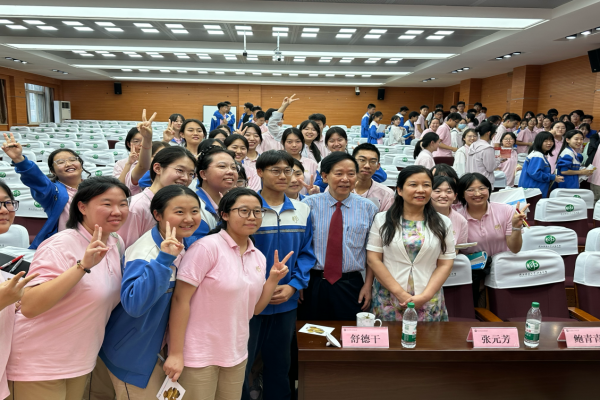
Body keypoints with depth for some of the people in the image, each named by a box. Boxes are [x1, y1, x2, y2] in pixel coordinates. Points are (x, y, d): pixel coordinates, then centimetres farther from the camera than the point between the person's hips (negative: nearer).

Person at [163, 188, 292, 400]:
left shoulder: (259, 257, 4)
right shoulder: (207, 247, -17)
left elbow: (255, 309, 9)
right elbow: (180, 299, -17)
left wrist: (273, 279, -5)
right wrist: (175, 353, -17)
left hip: (236, 355, 6)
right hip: (198, 355, -6)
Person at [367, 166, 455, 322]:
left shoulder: (443, 223, 5)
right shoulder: (382, 220, 1)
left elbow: (445, 264, 2)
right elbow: (373, 259, -3)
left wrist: (425, 296, -10)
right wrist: (400, 293, -11)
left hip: (429, 303, 1)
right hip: (388, 301, -1)